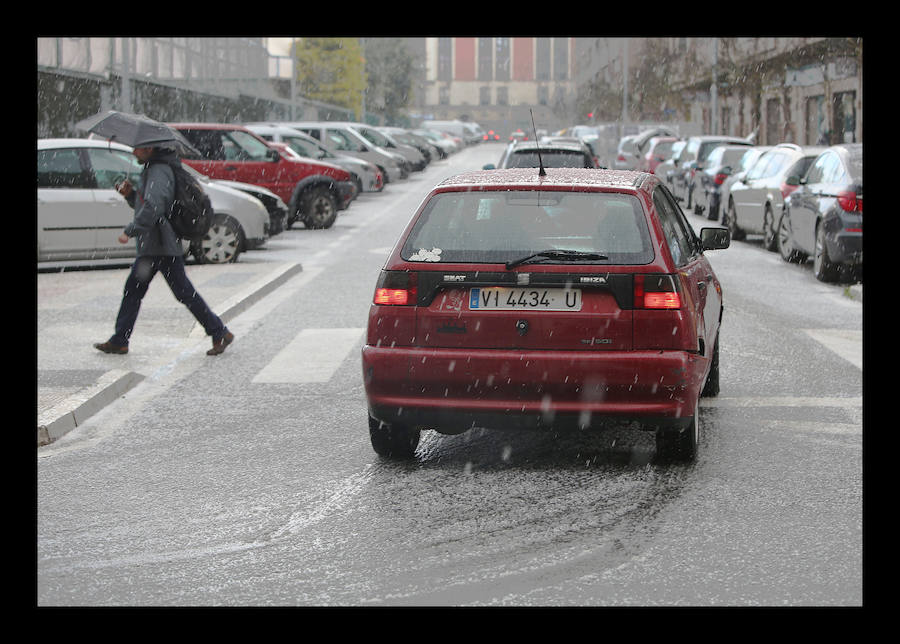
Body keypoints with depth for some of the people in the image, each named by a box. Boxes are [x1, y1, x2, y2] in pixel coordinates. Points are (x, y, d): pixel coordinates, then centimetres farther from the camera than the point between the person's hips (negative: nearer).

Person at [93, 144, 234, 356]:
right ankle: (119, 341, 16)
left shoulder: (159, 172, -16)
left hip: (163, 246, -11)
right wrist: (130, 194, 5)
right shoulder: (150, 170, 17)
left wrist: (130, 231, -26)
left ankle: (220, 333, 2)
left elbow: (153, 207, -28)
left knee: (184, 292, -6)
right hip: (149, 247, 11)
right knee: (133, 290, 11)